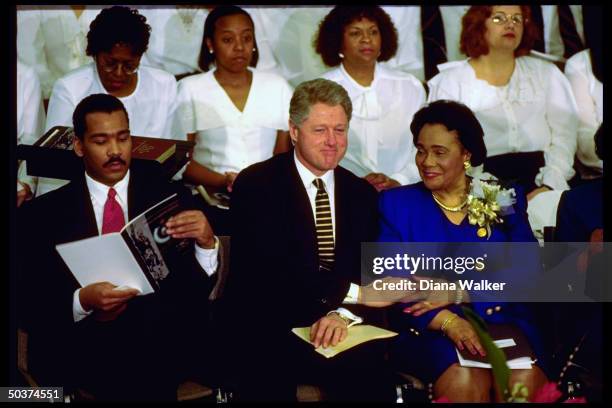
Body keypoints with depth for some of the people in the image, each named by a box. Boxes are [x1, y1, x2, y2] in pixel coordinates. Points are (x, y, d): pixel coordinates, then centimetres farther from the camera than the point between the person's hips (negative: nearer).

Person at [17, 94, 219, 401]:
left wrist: (207, 242, -15)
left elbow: (200, 289, 5)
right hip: (81, 345, -1)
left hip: (165, 338, 1)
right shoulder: (42, 214, 9)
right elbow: (27, 304, 2)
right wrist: (82, 301, -16)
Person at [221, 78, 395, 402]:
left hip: (343, 330, 3)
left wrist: (343, 314, -19)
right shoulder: (255, 184, -1)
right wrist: (351, 292, -17)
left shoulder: (362, 193, 14)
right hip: (264, 332, -3)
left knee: (373, 380, -26)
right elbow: (267, 267, -13)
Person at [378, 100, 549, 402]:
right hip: (428, 332, -1)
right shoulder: (397, 204, 11)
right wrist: (448, 321, -18)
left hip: (504, 323, 2)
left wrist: (461, 292, -13)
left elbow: (526, 271, 1)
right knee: (464, 382, -32)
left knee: (525, 380, -29)